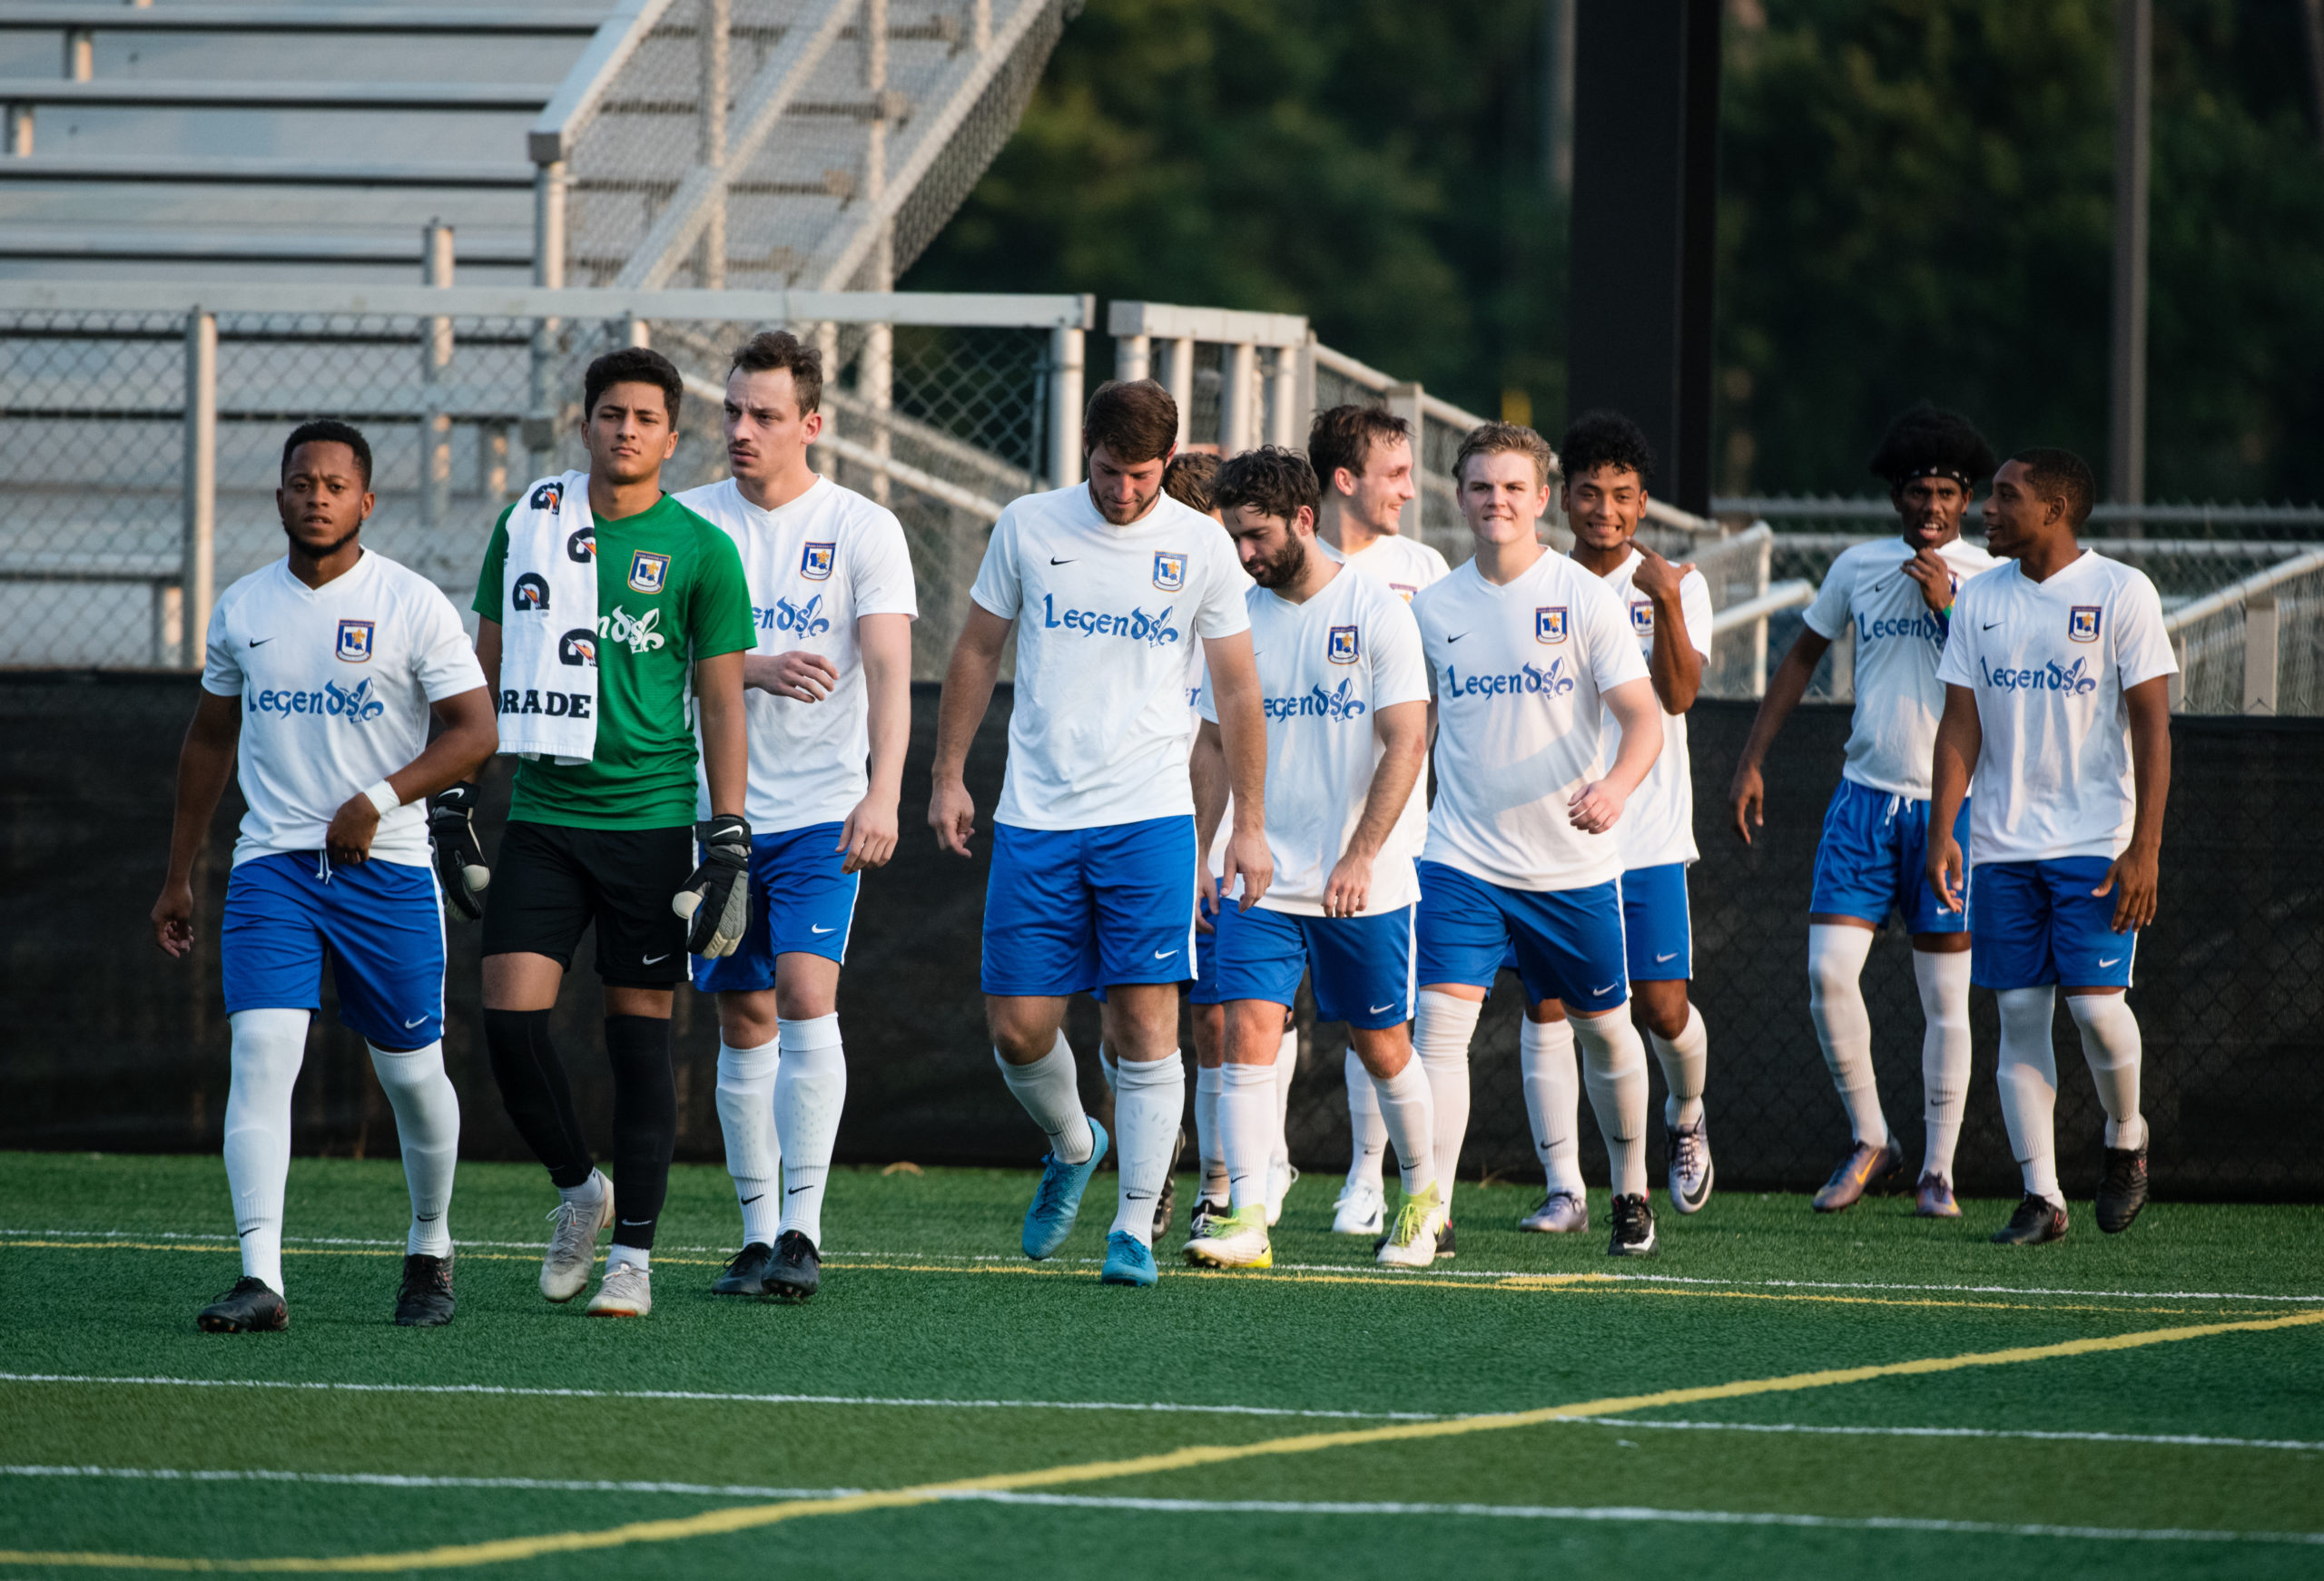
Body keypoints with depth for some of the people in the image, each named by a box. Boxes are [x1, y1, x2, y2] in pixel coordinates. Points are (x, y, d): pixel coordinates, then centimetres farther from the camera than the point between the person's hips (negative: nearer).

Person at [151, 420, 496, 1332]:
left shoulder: (412, 606, -3)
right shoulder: (242, 609, 9)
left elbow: (475, 730, -6)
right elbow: (209, 740, 21)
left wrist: (379, 799, -18)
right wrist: (179, 874, 21)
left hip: (387, 868, -2)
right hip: (271, 863, 2)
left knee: (411, 1071, 5)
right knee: (262, 1051, -16)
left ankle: (431, 1251, 30)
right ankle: (260, 1278, -22)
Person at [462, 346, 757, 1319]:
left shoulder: (700, 551, -1)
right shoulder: (529, 524, 7)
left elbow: (721, 702, 1)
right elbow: (486, 665, 16)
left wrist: (730, 840, -5)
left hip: (651, 822, -2)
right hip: (542, 815, 3)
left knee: (640, 1038, 0)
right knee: (510, 1017, -8)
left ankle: (633, 1256, 8)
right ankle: (577, 1190, 16)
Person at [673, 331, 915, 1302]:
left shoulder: (863, 530, -3)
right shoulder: (690, 522, 5)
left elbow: (888, 670, -11)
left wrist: (883, 794, -25)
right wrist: (754, 669, -19)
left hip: (822, 812, -3)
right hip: (716, 810, 3)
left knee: (807, 995, -17)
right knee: (745, 1022, 6)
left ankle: (802, 1231, -16)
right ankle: (757, 1232, 13)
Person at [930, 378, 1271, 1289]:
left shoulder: (1201, 546, 2)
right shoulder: (1027, 529, 3)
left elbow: (1237, 691, 7)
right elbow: (977, 652, 13)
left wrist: (1249, 824, 5)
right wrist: (947, 776, 10)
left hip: (1150, 818, -1)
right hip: (1035, 819, 1)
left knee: (1144, 1022, -9)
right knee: (1018, 1029, -1)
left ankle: (1135, 1225, -3)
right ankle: (1070, 1146, 29)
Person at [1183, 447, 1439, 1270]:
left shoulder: (1378, 613, -7)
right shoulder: (1237, 619, 5)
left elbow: (1405, 743, -12)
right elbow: (1214, 744, 13)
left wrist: (1359, 857, -21)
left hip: (1366, 887, -3)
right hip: (1264, 882, 3)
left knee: (1382, 1046, 8)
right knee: (1248, 1032, -12)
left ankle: (1424, 1198, 30)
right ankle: (1246, 1221, -14)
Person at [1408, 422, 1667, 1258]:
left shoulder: (1585, 598, -6)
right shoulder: (1432, 606, 4)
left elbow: (1644, 717, -13)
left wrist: (1615, 786, -30)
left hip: (1573, 865, -1)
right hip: (1463, 860, 1)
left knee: (1603, 1030, 13)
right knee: (1439, 1021, -15)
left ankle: (1631, 1193, 33)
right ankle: (1432, 1210, -15)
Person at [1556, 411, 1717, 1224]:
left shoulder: (1677, 587, 2)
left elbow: (1678, 694, -12)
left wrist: (1666, 604, -24)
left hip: (1647, 836, -1)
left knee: (1663, 1007, -2)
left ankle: (1684, 1118, 31)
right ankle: (1565, 1186, -2)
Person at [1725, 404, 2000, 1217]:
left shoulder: (1993, 580, -1)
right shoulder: (1858, 567, 7)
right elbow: (1804, 655, 18)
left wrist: (1949, 607, -18)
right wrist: (1751, 761, 14)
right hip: (1865, 794, 2)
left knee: (1944, 995, 1)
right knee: (1829, 969, -10)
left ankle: (1937, 1171, 9)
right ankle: (1868, 1139, 7)